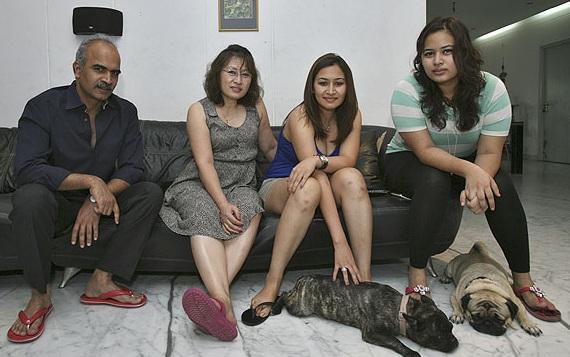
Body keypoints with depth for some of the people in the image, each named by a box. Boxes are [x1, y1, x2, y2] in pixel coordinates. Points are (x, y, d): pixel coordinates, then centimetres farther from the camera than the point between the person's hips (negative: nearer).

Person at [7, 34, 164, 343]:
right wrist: (92, 182, -32)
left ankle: (101, 282, -18)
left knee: (150, 193, -19)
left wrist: (98, 201, -25)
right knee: (30, 197, -34)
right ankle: (39, 296, -16)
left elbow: (132, 168, -9)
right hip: (55, 204, -3)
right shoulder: (43, 106, -12)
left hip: (101, 201, 4)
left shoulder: (125, 112, -1)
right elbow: (26, 169, -24)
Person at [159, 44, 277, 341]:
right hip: (198, 185, -2)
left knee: (250, 209, -34)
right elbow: (205, 163, -13)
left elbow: (269, 148, 27)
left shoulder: (256, 108, 12)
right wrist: (223, 205, -27)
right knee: (205, 216, -37)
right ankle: (224, 303, -55)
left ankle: (217, 294, -49)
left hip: (241, 186, 3)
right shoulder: (199, 111, 0)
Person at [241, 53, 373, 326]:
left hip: (326, 193, 4)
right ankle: (272, 286, -34)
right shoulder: (301, 117, -21)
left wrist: (317, 160, -42)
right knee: (309, 188, -39)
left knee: (351, 178, -29)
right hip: (279, 188, -4)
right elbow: (319, 180, -31)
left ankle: (364, 280, -30)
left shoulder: (351, 115, -3)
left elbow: (348, 160, -19)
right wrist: (340, 242, -37)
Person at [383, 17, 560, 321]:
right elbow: (425, 151, -27)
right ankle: (417, 277, -28)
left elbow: (489, 152, -18)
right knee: (434, 180, -36)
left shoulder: (491, 88, -16)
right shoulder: (408, 91, -23)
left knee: (500, 184, -25)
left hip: (467, 162, 3)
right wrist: (469, 171, -42)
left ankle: (523, 281, -11)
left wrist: (476, 183, -39)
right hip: (409, 162, -3)